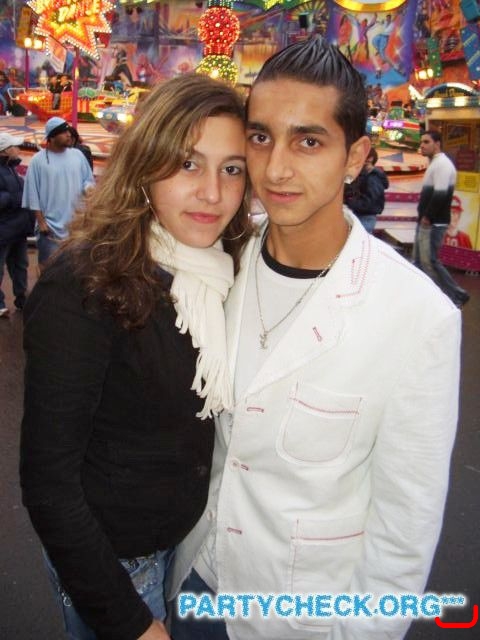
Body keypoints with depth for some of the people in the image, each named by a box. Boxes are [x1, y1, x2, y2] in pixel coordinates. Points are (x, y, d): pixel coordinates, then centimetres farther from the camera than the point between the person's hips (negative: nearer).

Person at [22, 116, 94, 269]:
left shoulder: (77, 155, 5)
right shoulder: (38, 160, -6)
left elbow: (88, 180, 12)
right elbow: (33, 194, -5)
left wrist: (88, 189, -12)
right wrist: (41, 221, -9)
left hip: (76, 223, 4)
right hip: (50, 225, -3)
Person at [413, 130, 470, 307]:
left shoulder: (443, 164, -15)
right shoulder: (434, 163, 17)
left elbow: (440, 195, -24)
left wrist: (428, 217, -18)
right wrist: (423, 217, 11)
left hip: (433, 224, -10)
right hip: (425, 222, 10)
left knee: (429, 261, -8)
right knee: (419, 260, 14)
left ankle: (456, 296, 1)